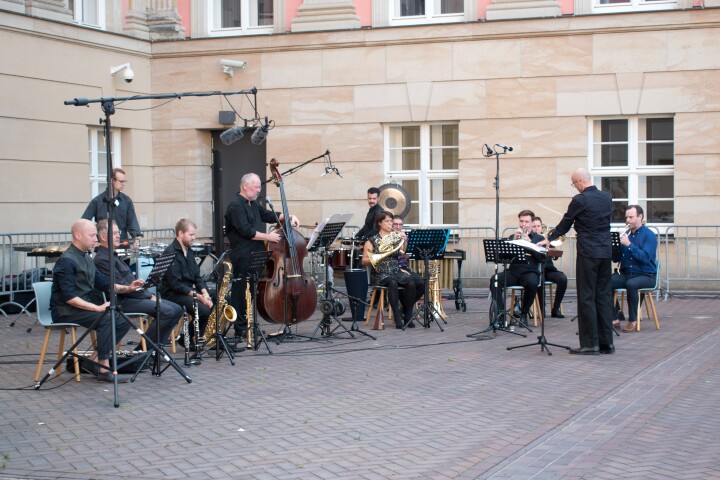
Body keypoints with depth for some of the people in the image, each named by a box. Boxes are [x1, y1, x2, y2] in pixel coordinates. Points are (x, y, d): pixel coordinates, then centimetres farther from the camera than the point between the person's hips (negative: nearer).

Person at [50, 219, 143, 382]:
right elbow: (69, 297, -23)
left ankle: (93, 360, -2)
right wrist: (97, 308, -28)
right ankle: (104, 369, -26)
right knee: (106, 319, -29)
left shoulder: (86, 258, 14)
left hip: (85, 306, 9)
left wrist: (127, 288, 2)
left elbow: (103, 283, 18)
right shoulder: (66, 261, -16)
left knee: (123, 322, -5)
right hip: (65, 311, -9)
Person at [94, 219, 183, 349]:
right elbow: (121, 287, -17)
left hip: (134, 296, 10)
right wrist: (149, 296, -12)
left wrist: (149, 295, 7)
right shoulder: (102, 259, -12)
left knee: (177, 310, 0)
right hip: (123, 301, -10)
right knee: (168, 311, -24)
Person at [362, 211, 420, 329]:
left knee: (411, 283, -26)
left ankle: (408, 317, -19)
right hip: (380, 274, -4)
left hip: (396, 271, 4)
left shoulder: (395, 238, 14)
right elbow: (364, 261, 2)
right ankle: (398, 318, -32)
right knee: (393, 283, -36)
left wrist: (404, 241, -10)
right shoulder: (372, 241, 5)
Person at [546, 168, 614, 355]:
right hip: (606, 252, 7)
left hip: (588, 253, -7)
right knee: (603, 296, 11)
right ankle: (606, 342, 13)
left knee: (586, 297, -1)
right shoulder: (607, 197, 8)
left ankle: (590, 344, 0)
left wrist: (550, 239, 16)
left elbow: (565, 224, -1)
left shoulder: (580, 200, -12)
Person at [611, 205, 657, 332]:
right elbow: (616, 259, 12)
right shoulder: (626, 234, 13)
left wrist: (629, 244, -23)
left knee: (631, 284, -37)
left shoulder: (649, 235, -4)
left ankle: (633, 321, -23)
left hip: (646, 276, -5)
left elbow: (645, 257, -19)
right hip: (625, 274, 6)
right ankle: (614, 319, -14)